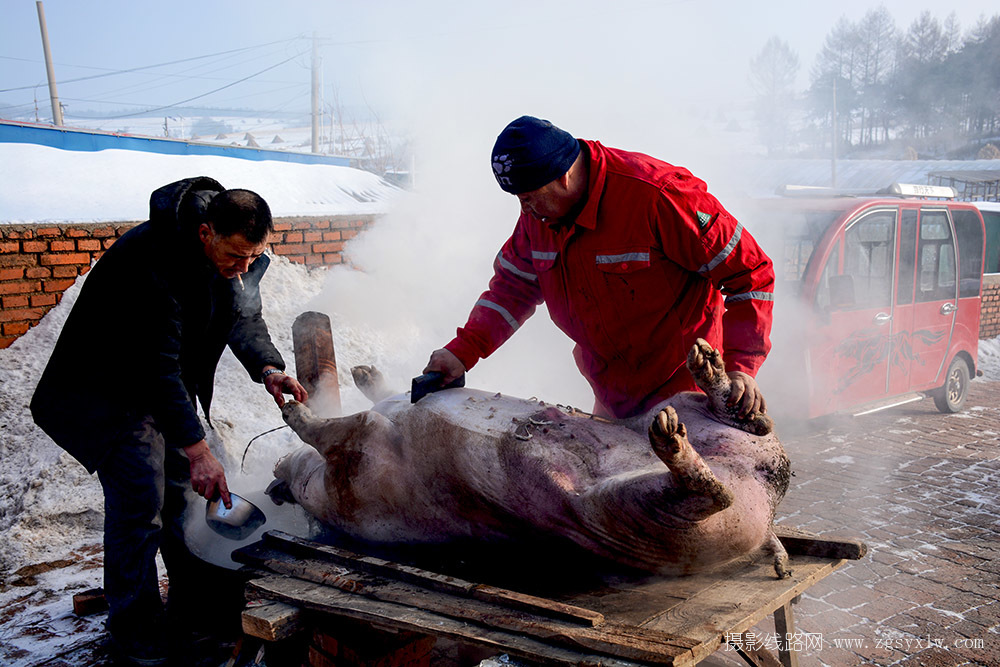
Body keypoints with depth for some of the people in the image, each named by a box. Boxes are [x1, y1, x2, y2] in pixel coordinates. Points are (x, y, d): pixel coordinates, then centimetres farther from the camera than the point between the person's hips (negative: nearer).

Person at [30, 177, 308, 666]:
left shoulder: (243, 253, -11)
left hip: (170, 383, 8)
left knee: (188, 490, 8)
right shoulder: (149, 259, -34)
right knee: (140, 493, -15)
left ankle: (197, 610, 21)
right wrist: (198, 450, -38)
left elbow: (244, 317, 3)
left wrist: (267, 368, -19)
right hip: (104, 385, -7)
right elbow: (157, 366, -36)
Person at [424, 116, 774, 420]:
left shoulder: (656, 195, -25)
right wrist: (463, 350, 0)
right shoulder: (539, 212, -4)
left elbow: (750, 272, -20)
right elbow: (514, 286, 11)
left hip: (681, 384, -6)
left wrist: (739, 367, -27)